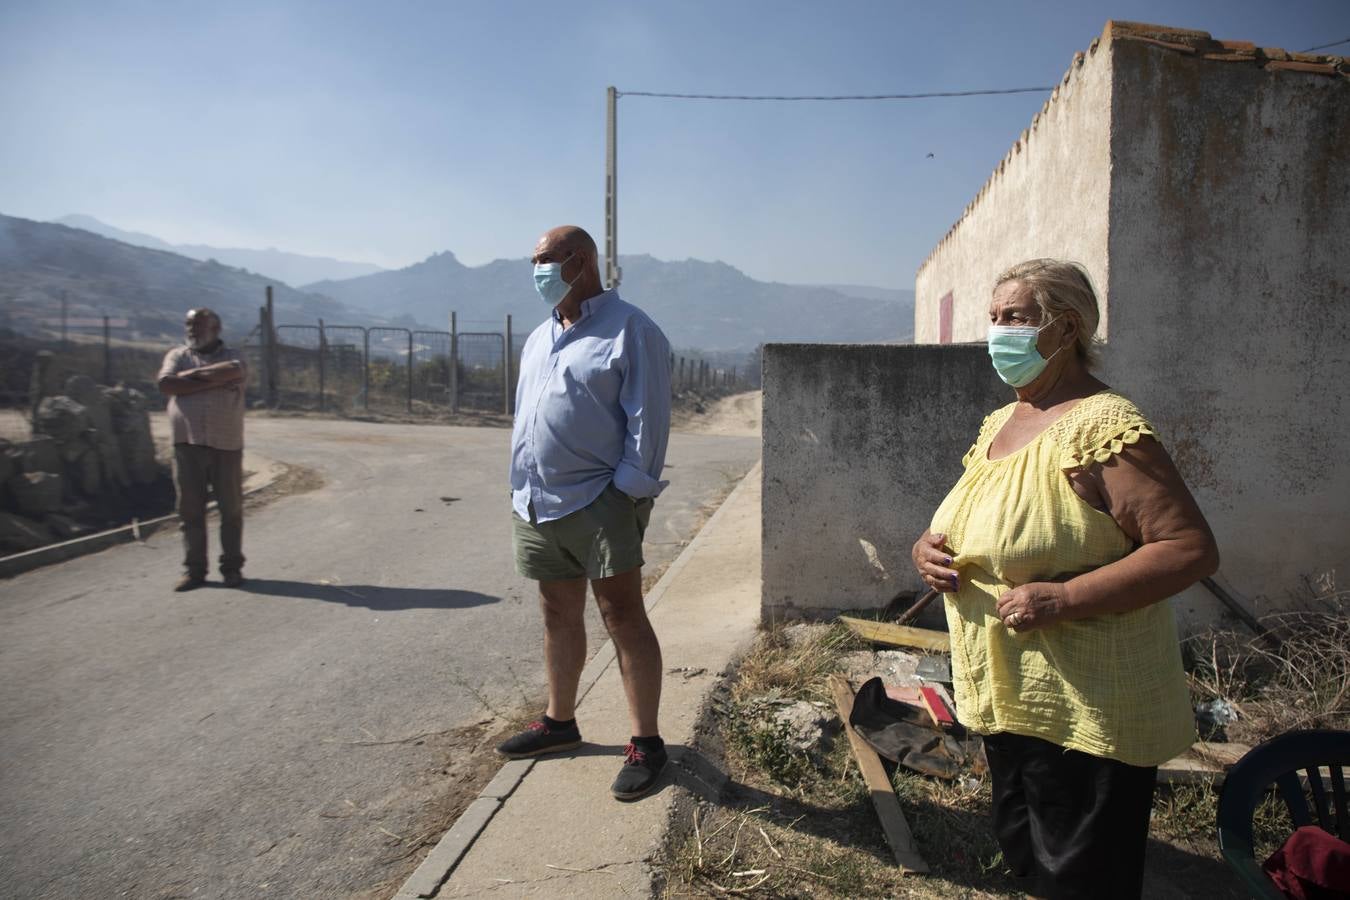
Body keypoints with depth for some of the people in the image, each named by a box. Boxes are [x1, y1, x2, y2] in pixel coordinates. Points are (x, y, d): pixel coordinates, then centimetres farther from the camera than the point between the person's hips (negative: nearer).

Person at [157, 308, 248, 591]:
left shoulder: (231, 356, 9)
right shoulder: (177, 355, 14)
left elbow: (233, 371, -16)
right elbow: (166, 384, -6)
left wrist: (192, 374, -7)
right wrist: (211, 382, -10)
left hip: (226, 445, -1)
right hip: (187, 444, 1)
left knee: (231, 509, 3)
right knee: (190, 509, 3)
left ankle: (232, 567, 13)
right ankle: (194, 569, 11)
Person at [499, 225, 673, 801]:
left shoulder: (629, 331, -7)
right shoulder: (539, 338, 18)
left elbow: (648, 418, -12)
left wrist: (631, 489, -17)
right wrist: (520, 491, 16)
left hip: (600, 501, -8)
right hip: (539, 504, 8)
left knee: (622, 617, -4)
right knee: (558, 615, 17)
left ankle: (646, 742, 6)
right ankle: (560, 722, 32)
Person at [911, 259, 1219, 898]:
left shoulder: (1102, 427, -18)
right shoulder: (1000, 423, 9)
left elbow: (1192, 548, -23)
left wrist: (1063, 598, -29)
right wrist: (928, 548, -1)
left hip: (1082, 711, -8)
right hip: (1003, 698, 9)